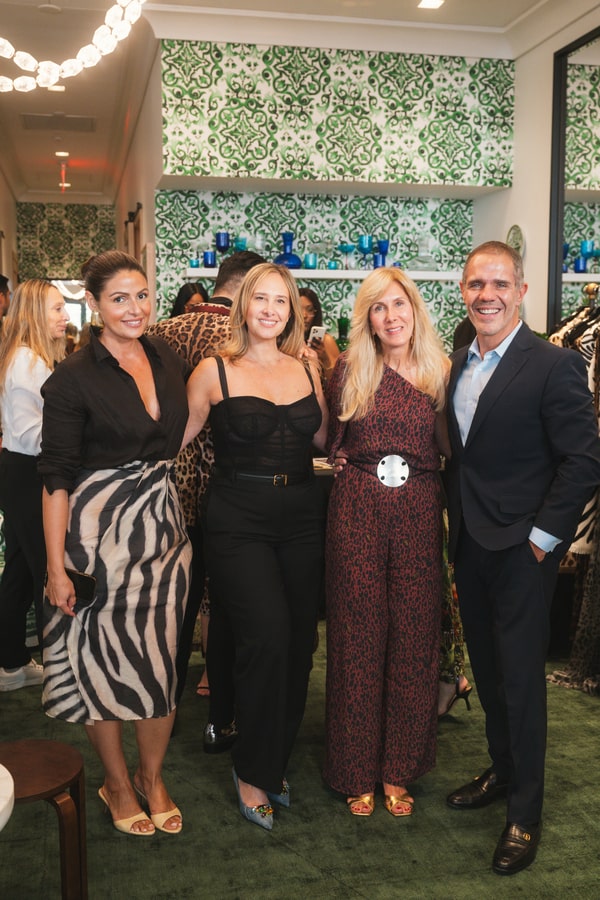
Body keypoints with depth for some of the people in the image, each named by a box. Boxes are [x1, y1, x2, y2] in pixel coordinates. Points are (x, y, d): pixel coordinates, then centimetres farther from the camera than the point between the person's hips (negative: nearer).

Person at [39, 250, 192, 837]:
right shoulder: (74, 378, -10)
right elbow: (56, 477, -11)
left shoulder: (168, 361, 5)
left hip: (163, 523, 5)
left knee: (162, 655, 9)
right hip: (99, 530, -4)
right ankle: (116, 781, 28)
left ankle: (152, 776, 29)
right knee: (104, 656, 7)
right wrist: (57, 566, -13)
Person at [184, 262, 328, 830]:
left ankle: (273, 763, 27)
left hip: (301, 516, 5)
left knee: (298, 641, 7)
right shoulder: (215, 371, -2)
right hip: (238, 520, -4)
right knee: (267, 638, -13)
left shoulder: (307, 369, 10)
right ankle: (253, 772, 9)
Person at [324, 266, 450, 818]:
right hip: (357, 510, -1)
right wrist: (308, 378, 2)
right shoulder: (349, 371, 3)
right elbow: (329, 442, 7)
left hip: (418, 512, 1)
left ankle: (399, 767, 25)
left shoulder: (440, 372, 6)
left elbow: (451, 448, 7)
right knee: (358, 636, 5)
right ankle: (358, 771, 21)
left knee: (413, 636, 7)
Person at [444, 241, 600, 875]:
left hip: (521, 549, -6)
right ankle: (502, 771, 37)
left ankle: (525, 812, 18)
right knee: (488, 670, 18)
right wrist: (455, 525, 9)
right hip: (469, 546, 7)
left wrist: (543, 535, -15)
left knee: (521, 678, 3)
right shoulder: (458, 365, 7)